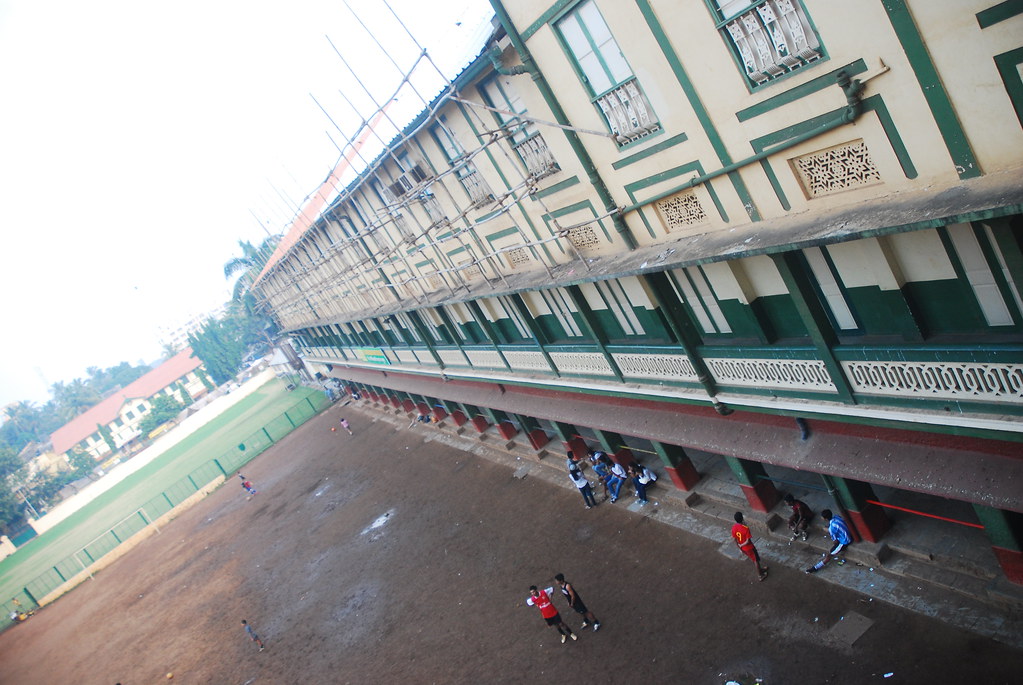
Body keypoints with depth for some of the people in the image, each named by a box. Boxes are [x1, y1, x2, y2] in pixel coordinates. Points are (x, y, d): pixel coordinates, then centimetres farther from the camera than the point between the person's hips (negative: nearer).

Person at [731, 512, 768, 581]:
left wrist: (740, 547, 12)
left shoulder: (733, 528, -15)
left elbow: (734, 540, -2)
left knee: (752, 559, 29)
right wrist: (741, 545, -11)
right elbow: (748, 541, -29)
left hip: (742, 548, 6)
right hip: (749, 548, -6)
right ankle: (760, 575, 35)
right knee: (756, 560, 18)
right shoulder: (746, 528, -33)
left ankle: (760, 569, 50)